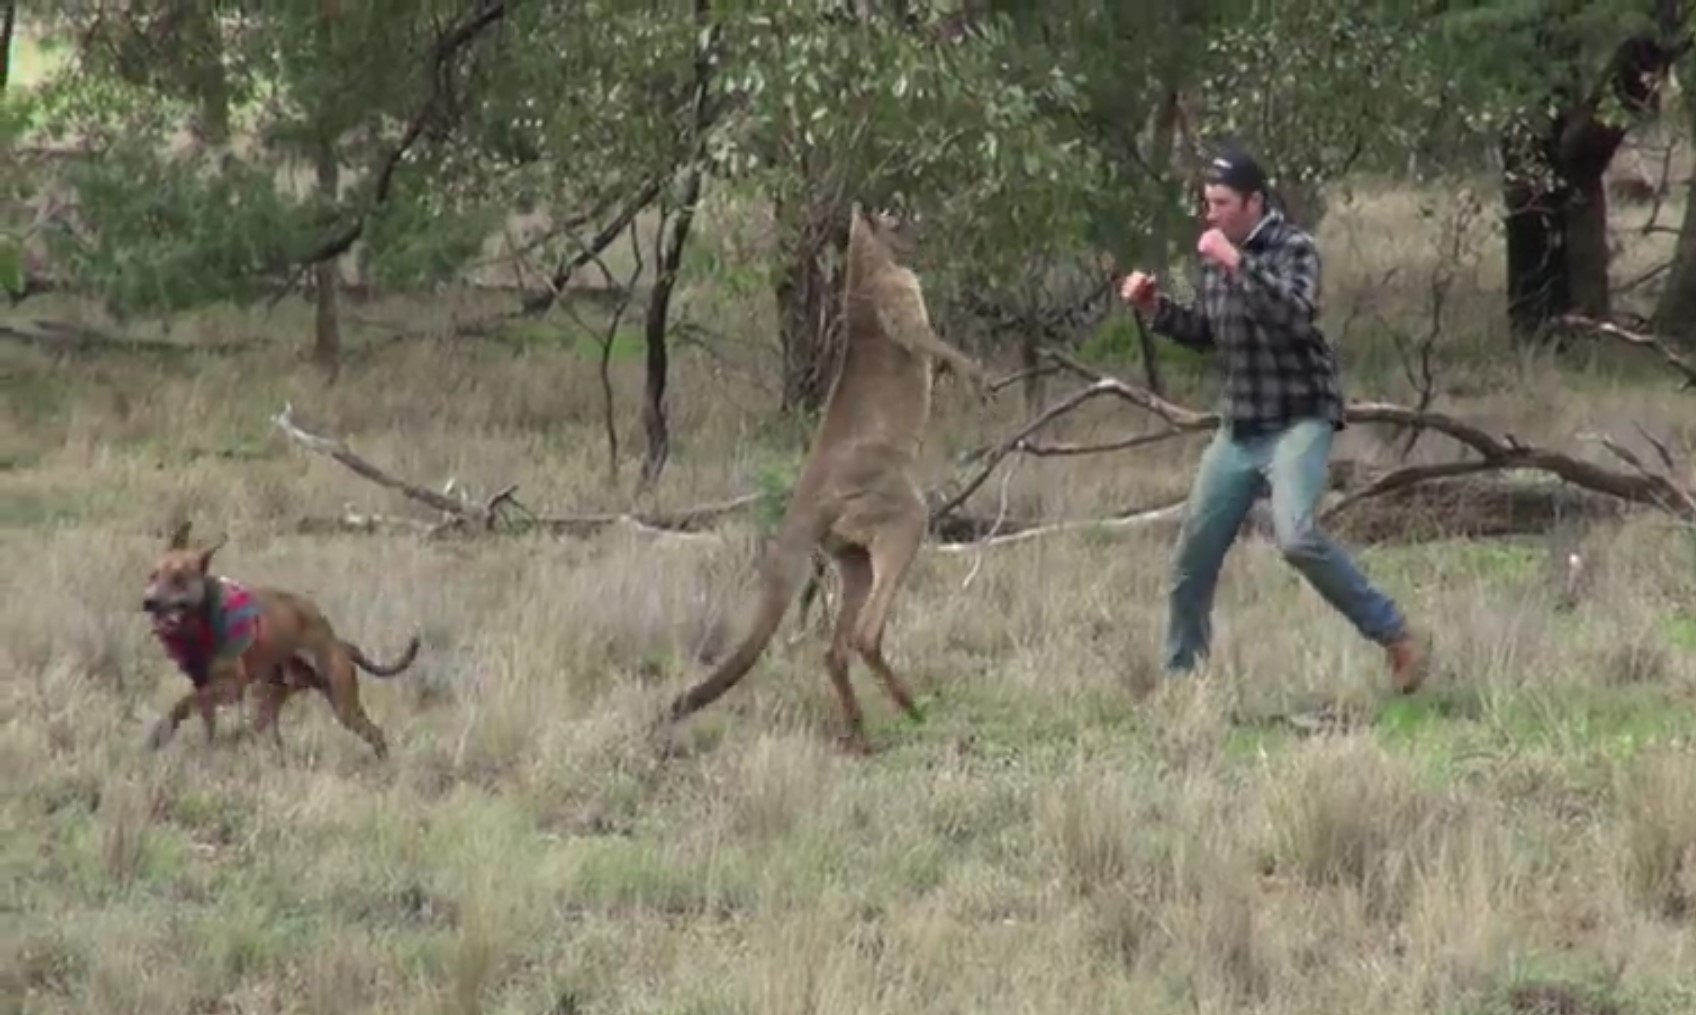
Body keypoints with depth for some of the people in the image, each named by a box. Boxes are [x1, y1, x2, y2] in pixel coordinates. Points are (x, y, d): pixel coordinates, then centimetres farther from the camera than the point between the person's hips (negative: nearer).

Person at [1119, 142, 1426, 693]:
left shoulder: (1294, 249, -11)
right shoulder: (1217, 256, 9)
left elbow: (1296, 316, -29)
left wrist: (1237, 265, -30)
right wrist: (1155, 307, 8)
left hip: (1298, 421, -7)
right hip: (1238, 429, 7)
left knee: (1297, 537, -28)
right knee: (1192, 556, 9)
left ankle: (1394, 635, -18)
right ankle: (1180, 676, 23)